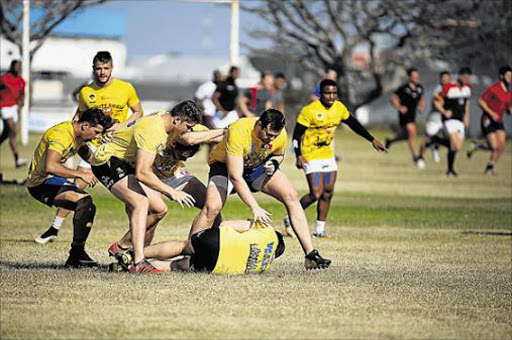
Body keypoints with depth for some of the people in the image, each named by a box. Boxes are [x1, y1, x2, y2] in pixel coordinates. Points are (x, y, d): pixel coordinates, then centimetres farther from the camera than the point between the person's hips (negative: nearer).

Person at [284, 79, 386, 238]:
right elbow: (297, 134, -15)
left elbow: (354, 124, 16)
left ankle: (319, 229, 15)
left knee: (328, 193, 4)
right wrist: (298, 156, -26)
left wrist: (372, 140, 17)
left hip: (328, 155, 7)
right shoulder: (310, 111, -18)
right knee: (316, 194, -15)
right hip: (311, 157, -7)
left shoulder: (339, 108, 1)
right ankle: (290, 220, 2)